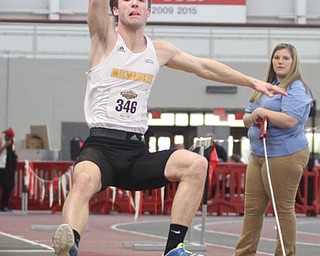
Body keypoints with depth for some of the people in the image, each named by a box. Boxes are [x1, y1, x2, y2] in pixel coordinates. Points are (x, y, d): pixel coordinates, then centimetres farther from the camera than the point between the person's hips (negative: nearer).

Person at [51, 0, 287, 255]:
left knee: (196, 164, -17)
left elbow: (204, 67, 29)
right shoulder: (106, 37, 3)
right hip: (101, 146, -5)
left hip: (137, 151, 5)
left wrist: (252, 82, 32)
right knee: (84, 178, -38)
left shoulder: (160, 51, 16)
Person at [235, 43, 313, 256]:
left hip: (284, 156, -8)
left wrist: (262, 112, -12)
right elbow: (246, 117, 22)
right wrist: (253, 118, -3)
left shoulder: (296, 88, -9)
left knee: (284, 208, -1)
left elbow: (290, 120, -24)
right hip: (258, 155, 9)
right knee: (252, 208, 8)